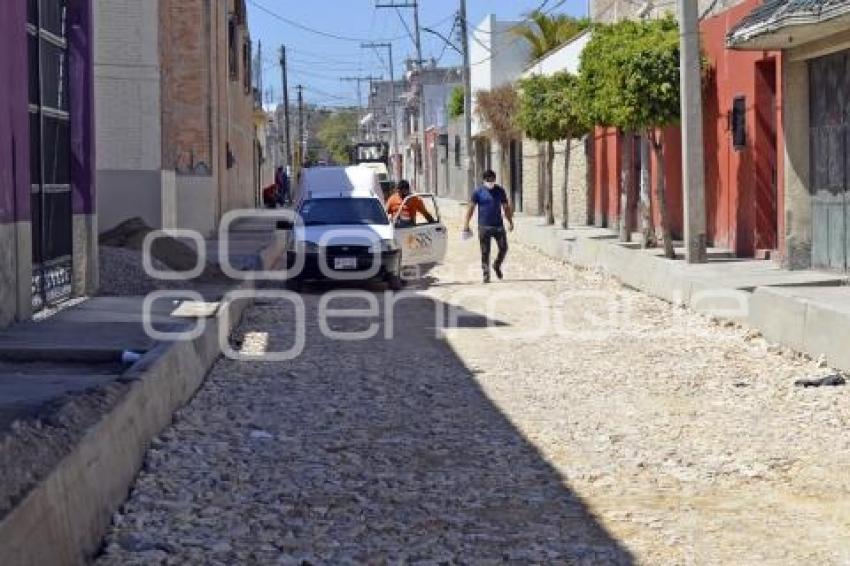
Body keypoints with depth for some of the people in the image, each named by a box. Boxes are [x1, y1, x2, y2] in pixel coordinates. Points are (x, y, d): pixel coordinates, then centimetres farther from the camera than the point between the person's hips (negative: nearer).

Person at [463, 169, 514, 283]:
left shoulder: (500, 191, 8)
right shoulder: (478, 192, -1)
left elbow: (506, 207, 15)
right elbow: (471, 208, -1)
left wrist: (510, 222, 9)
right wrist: (466, 224, -6)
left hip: (498, 225, 3)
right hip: (484, 226, -3)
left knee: (503, 248, 2)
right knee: (485, 252, -2)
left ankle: (497, 265, 29)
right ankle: (486, 274, 6)